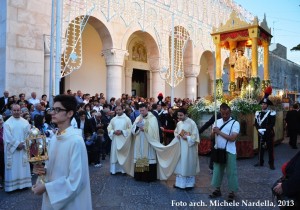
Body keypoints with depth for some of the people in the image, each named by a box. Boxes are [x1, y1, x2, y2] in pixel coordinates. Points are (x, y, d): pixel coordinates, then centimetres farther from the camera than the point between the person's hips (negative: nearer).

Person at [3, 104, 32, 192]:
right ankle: (12, 185, 9)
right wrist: (17, 144, -14)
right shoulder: (7, 123, -3)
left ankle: (23, 183, 17)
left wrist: (23, 144, -10)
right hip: (12, 149, -3)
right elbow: (8, 137, -9)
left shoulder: (25, 122, 6)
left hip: (23, 148, 3)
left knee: (23, 167, 8)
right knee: (13, 168, 1)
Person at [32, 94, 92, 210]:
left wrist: (46, 187, -16)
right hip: (51, 198, 7)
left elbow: (76, 181, -23)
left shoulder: (76, 141, -23)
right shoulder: (54, 138, 2)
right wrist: (44, 170, -6)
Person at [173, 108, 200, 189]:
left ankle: (189, 183, 19)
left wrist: (186, 137, -21)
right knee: (180, 165, 12)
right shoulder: (179, 123, 6)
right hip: (180, 147, 6)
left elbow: (195, 136, -13)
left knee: (188, 165, 4)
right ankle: (179, 182, 25)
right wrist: (177, 135, -3)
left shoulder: (192, 123, -13)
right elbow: (175, 132, 18)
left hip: (189, 148, -6)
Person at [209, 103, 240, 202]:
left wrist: (219, 132, -16)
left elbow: (233, 138, -19)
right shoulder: (217, 121, 8)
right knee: (217, 170, 14)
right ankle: (217, 190, 28)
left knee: (231, 172, 4)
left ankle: (232, 192, 18)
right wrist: (214, 132, -13)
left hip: (229, 152, -5)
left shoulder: (235, 123, -9)